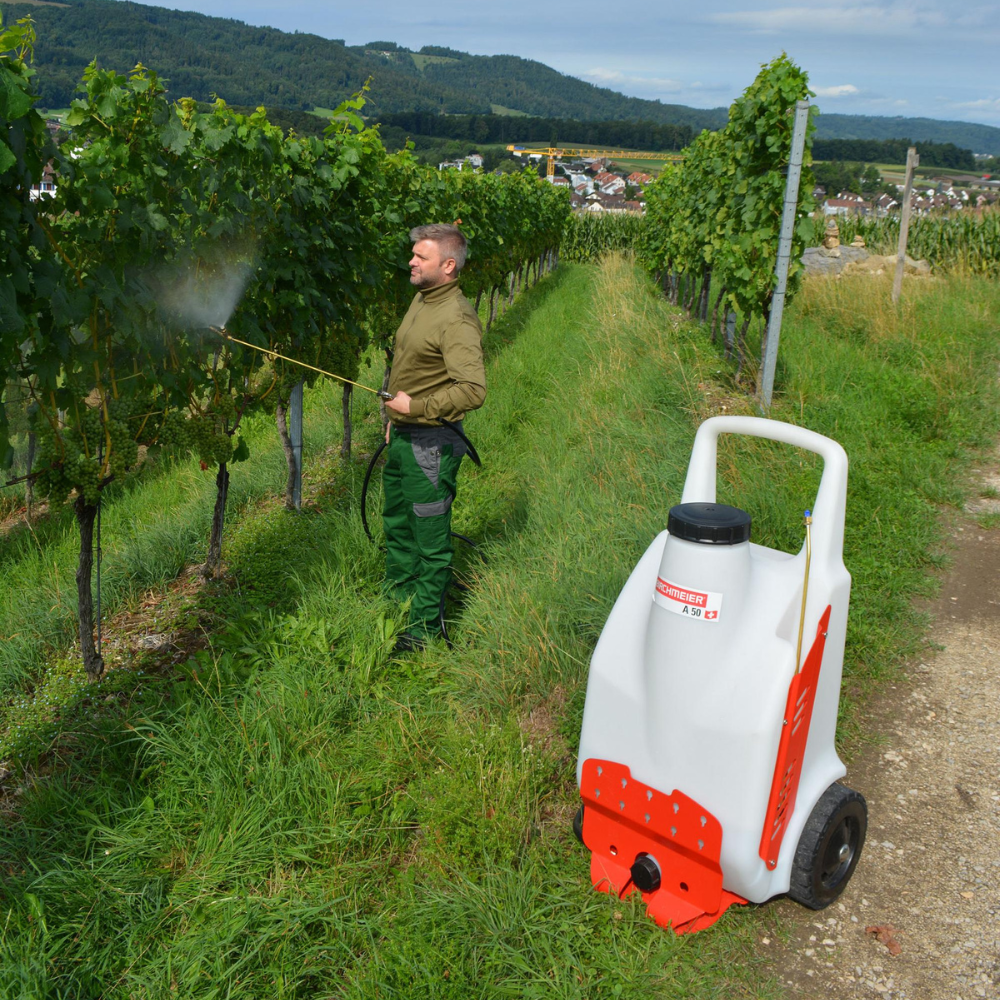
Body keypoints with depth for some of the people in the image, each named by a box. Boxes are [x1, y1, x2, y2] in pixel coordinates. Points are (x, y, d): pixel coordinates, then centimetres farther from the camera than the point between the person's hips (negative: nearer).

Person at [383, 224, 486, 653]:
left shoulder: (457, 319, -20)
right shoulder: (421, 300, 11)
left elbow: (473, 389, -28)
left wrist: (416, 407, -23)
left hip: (432, 443, -10)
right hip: (402, 438, 10)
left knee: (430, 540, 1)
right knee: (397, 528, 21)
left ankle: (424, 631, 13)